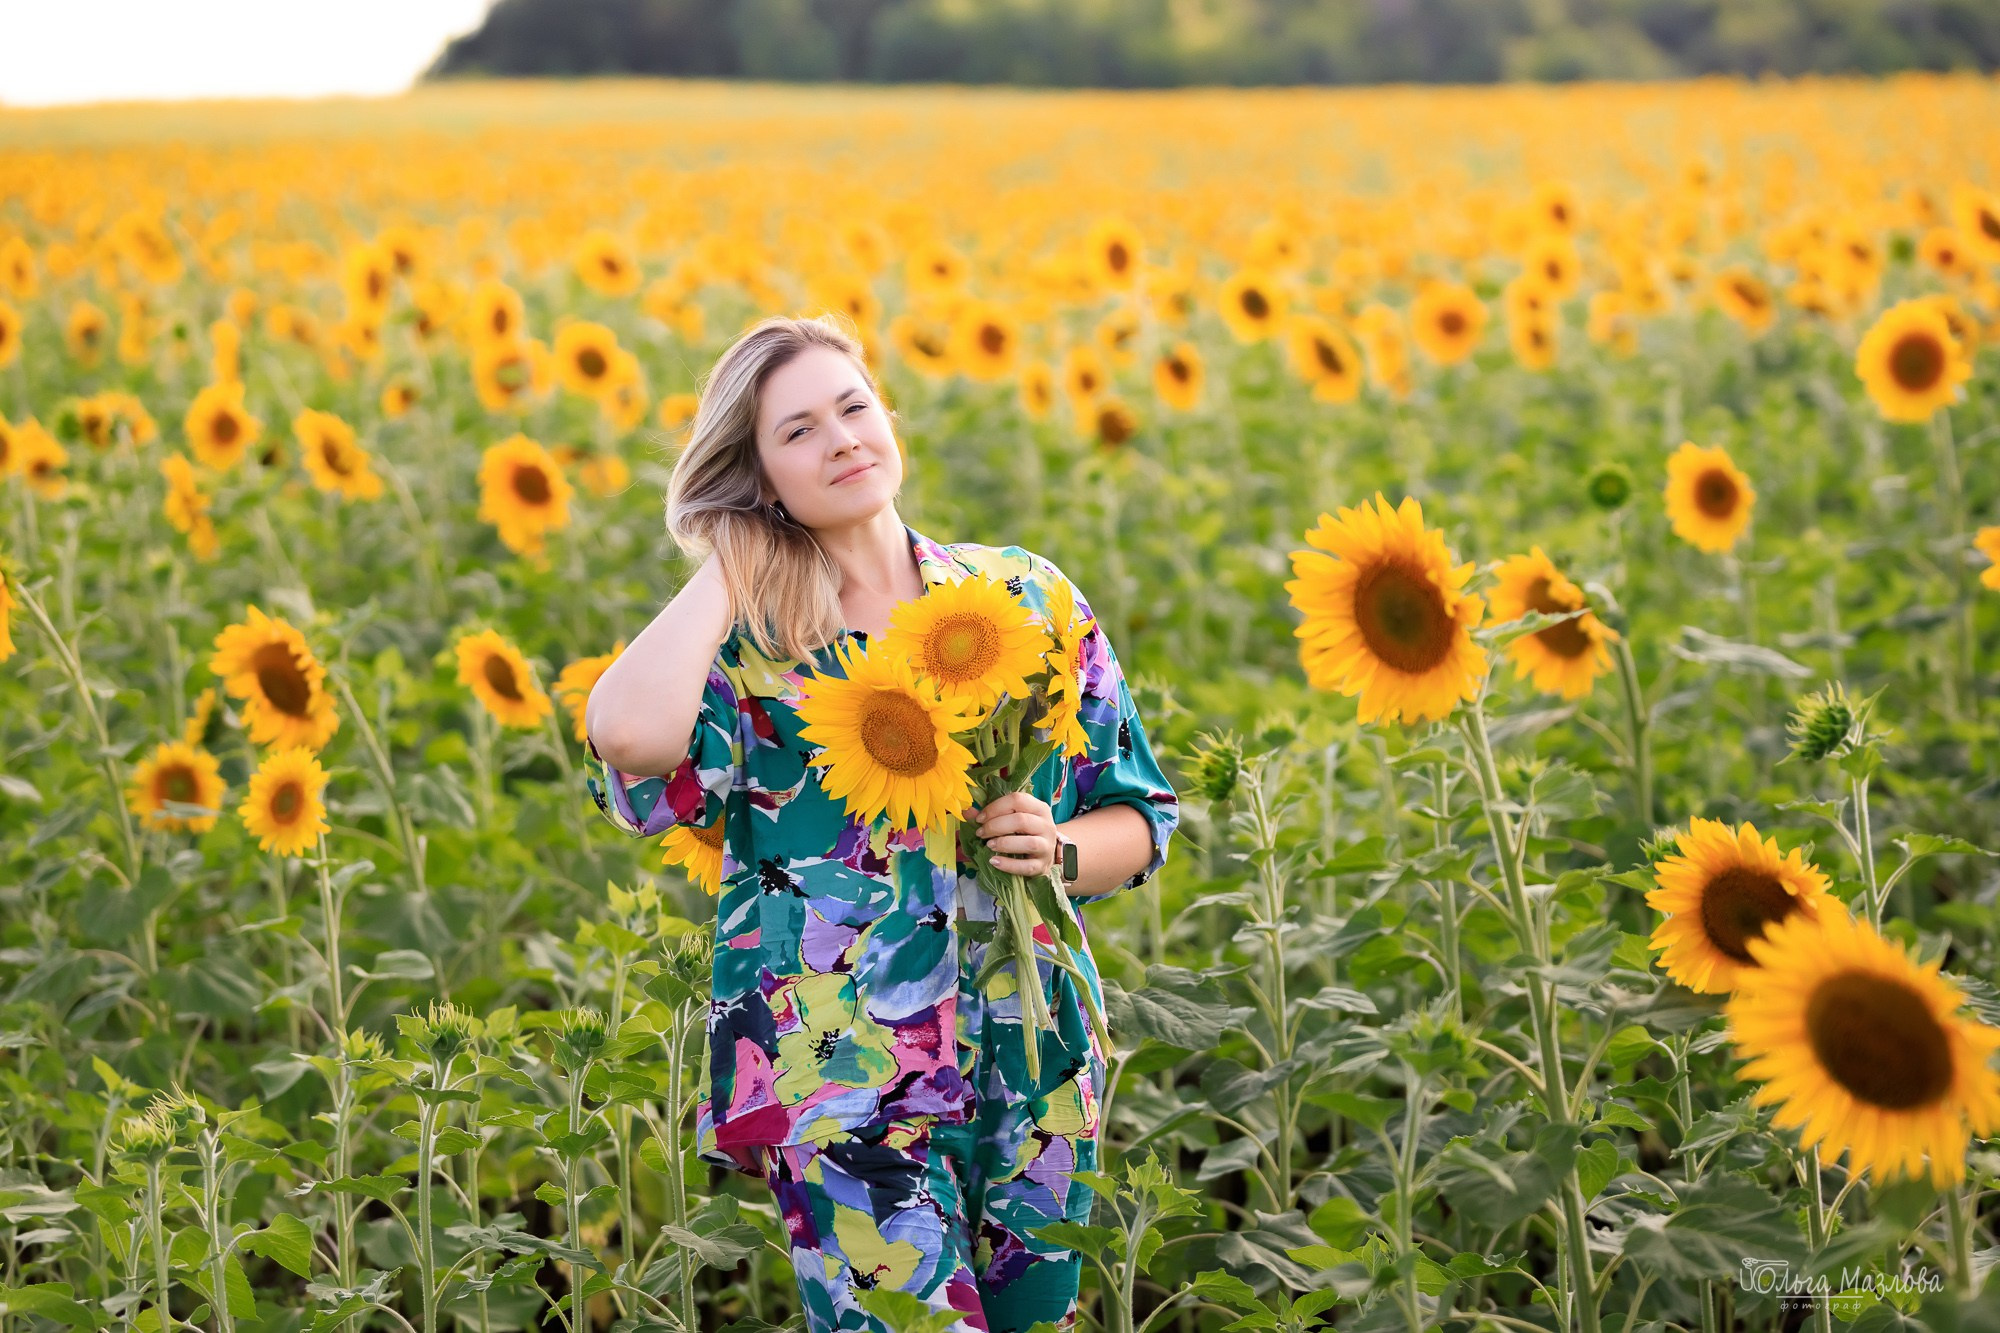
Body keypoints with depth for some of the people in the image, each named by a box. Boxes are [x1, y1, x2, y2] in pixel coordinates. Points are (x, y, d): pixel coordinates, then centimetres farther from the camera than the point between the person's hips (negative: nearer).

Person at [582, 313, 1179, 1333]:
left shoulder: (1022, 592, 6)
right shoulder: (742, 640, -1)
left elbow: (1141, 816, 12)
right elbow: (631, 737, -25)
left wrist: (1060, 849, -11)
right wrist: (730, 564, -10)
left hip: (1032, 1057, 3)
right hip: (847, 1078, -3)